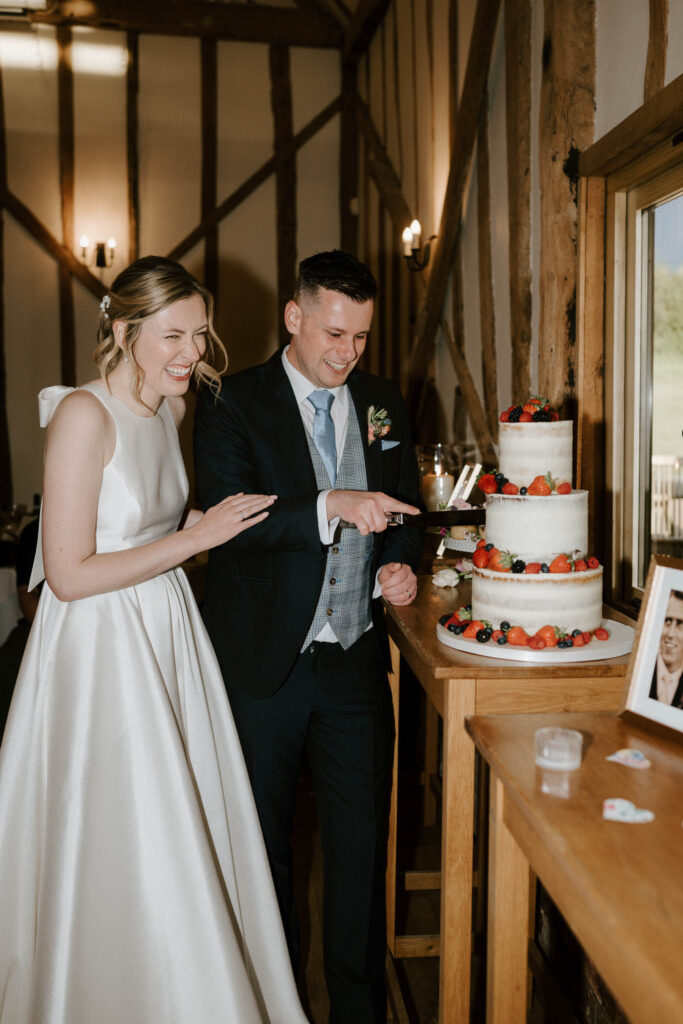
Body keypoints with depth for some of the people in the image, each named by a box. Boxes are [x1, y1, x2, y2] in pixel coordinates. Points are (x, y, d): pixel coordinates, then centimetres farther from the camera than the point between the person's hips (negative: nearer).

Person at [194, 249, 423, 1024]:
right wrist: (330, 507, -29)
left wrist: (399, 566, -3)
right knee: (262, 842, 15)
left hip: (356, 662, 3)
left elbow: (407, 510, 17)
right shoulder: (231, 405, -6)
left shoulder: (383, 403, 8)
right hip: (262, 666, -3)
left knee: (362, 842, 10)